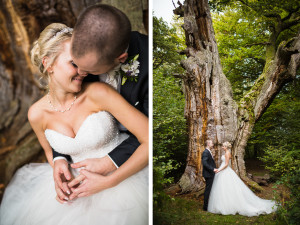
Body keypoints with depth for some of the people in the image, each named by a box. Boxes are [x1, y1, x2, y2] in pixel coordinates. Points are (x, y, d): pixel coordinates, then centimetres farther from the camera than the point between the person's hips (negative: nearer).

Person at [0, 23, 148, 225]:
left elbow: (150, 140, -23)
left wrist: (107, 182, -24)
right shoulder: (37, 114, -7)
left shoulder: (98, 93, -20)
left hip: (124, 177, -3)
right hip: (83, 183, 4)